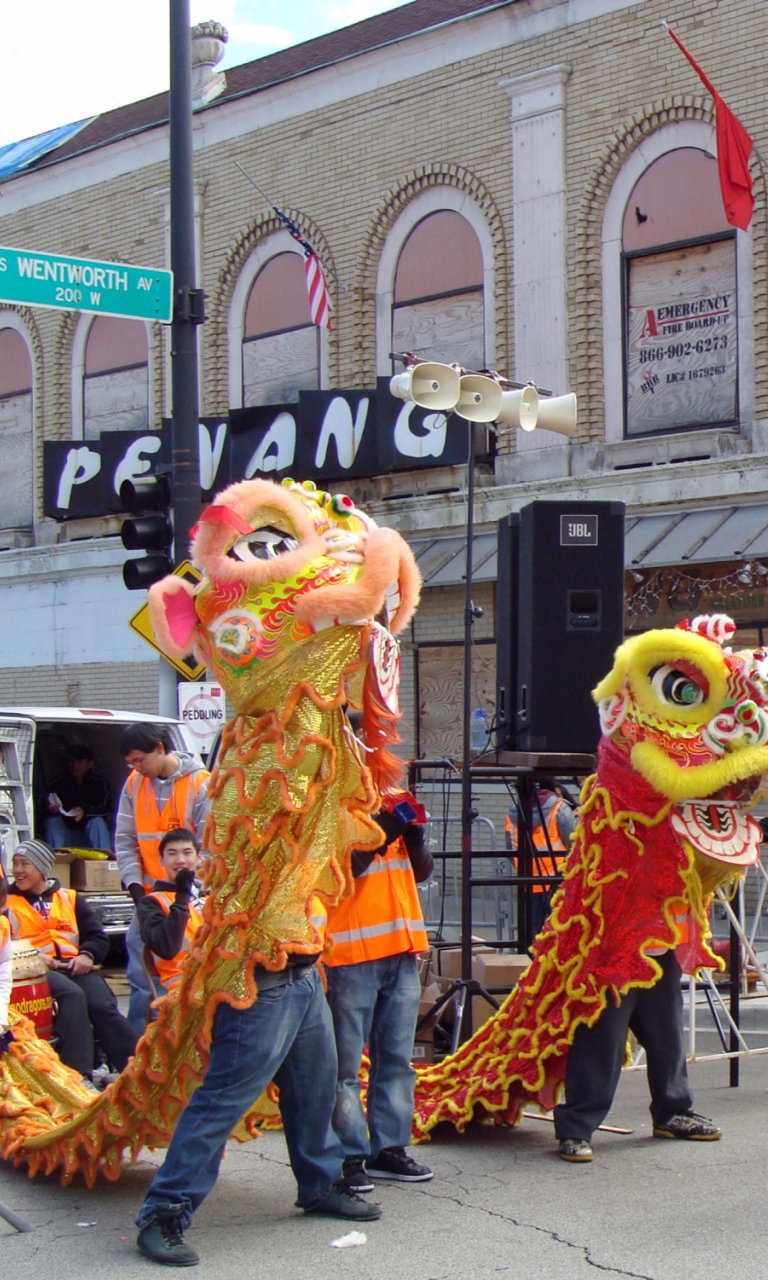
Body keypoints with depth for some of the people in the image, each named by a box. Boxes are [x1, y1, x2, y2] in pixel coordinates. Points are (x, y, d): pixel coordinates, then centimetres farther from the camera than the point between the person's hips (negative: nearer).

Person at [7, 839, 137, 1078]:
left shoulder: (70, 898, 23)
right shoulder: (7, 903, 15)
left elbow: (98, 937, 17)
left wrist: (87, 955, -5)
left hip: (75, 967, 3)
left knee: (104, 1006, -24)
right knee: (72, 995, -34)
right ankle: (79, 1075, -39)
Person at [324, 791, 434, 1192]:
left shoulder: (393, 800, 15)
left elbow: (422, 871, 15)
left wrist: (413, 831, -2)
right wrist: (383, 829, -21)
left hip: (401, 951, 7)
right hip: (351, 955, -7)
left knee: (396, 1058, 10)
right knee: (346, 1063, -4)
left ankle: (389, 1147, 18)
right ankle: (350, 1155, 1)